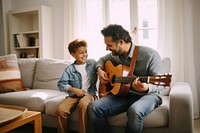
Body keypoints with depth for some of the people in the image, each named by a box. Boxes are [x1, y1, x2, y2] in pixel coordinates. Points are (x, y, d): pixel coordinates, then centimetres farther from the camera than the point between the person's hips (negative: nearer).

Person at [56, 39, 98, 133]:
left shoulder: (93, 63, 5)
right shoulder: (69, 69, 1)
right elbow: (61, 84, -3)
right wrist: (74, 90, -14)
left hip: (90, 93, -1)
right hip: (74, 95, 1)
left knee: (83, 104, -36)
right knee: (60, 109, -23)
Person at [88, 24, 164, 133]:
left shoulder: (150, 55, -16)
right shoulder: (115, 54, 3)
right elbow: (102, 59, 25)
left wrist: (146, 88, -36)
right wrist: (99, 70, 2)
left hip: (148, 95, -4)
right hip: (124, 94, 4)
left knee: (135, 110, -40)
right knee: (93, 108, -20)